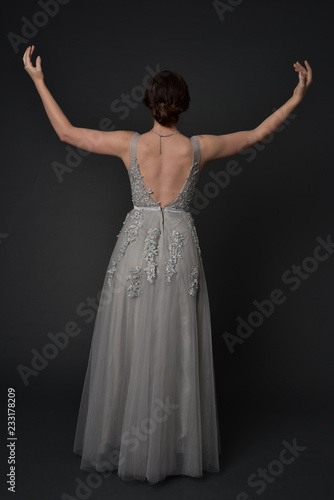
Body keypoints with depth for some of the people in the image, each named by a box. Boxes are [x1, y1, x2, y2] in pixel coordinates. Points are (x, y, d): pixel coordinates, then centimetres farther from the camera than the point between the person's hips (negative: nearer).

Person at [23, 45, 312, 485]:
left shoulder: (129, 143, -4)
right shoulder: (199, 148, -4)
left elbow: (67, 132, 6)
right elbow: (258, 134, 10)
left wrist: (39, 81, 17)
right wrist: (297, 97, 20)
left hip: (136, 247, 0)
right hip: (180, 249, 1)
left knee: (129, 347, 11)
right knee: (174, 350, 10)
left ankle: (122, 446, 26)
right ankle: (176, 448, 24)